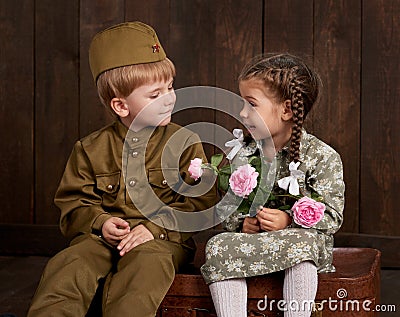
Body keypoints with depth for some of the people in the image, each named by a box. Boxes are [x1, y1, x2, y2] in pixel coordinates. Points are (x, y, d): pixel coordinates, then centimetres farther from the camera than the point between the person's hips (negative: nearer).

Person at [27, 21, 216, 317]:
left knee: (147, 263, -37)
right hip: (102, 236, 2)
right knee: (66, 267, -27)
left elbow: (201, 201, -1)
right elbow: (73, 201, 12)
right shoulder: (92, 148, 10)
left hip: (161, 238, -2)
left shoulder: (184, 141, 4)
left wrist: (156, 226, -15)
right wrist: (99, 222, -10)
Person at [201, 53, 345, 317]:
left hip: (304, 238, -3)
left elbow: (332, 216, -9)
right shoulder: (243, 154, 5)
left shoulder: (323, 156, -8)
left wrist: (291, 220, -22)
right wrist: (242, 222, -12)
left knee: (303, 242, -37)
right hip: (253, 236, 4)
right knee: (218, 247, -23)